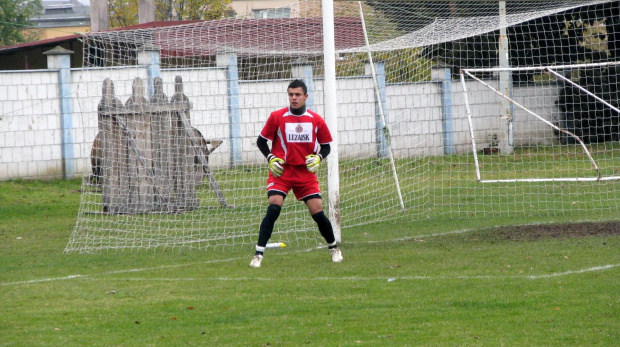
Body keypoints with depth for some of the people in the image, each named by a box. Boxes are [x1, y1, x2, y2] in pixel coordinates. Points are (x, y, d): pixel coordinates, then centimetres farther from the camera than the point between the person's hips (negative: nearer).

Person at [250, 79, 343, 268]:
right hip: (281, 171, -2)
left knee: (317, 212, -3)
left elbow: (326, 145, 12)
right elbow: (261, 141, 5)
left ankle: (333, 248, 23)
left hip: (306, 173, 2)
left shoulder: (316, 120, 2)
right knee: (274, 208, -20)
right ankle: (258, 254, -19)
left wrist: (318, 157, -8)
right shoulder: (277, 117, -4)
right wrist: (271, 158, -9)